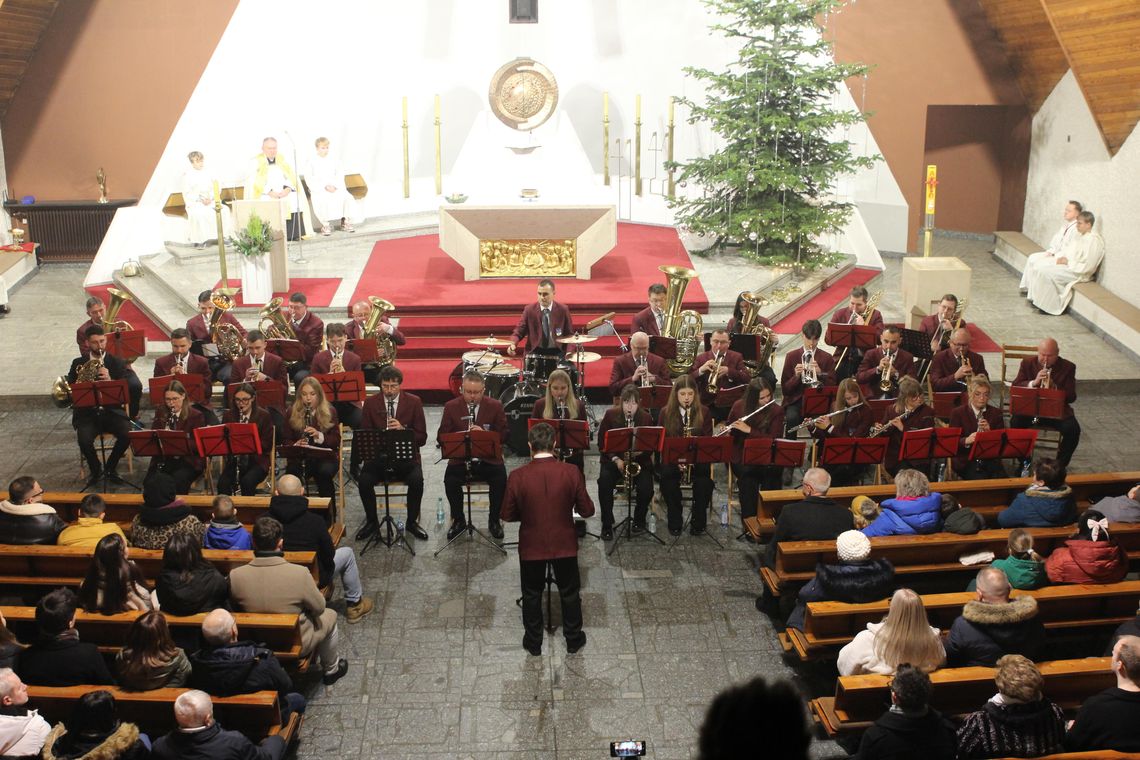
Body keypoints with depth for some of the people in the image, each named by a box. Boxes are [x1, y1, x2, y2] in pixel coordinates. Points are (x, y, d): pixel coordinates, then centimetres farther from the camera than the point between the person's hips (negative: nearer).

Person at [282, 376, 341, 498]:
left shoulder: (329, 411, 2)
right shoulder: (292, 412, 6)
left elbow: (336, 440, -2)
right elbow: (286, 439, 6)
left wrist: (319, 435, -21)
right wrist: (295, 445, -17)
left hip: (326, 457, -1)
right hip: (299, 458, 1)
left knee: (325, 472, -35)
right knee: (292, 474, -33)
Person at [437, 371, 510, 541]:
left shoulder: (495, 406, 2)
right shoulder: (451, 407, 3)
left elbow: (505, 434, -2)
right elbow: (441, 436, 1)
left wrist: (485, 433, -21)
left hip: (489, 459, 0)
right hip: (460, 458, 0)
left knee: (501, 479, -29)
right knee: (450, 480, -28)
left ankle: (494, 520, -4)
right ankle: (458, 520, -4)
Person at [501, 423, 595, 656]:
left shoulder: (517, 477, -18)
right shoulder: (571, 472, -17)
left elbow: (508, 515, -7)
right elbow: (587, 510, -8)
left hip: (531, 546, 0)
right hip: (564, 544, 0)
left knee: (532, 594, 21)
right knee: (569, 592, 21)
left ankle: (533, 642, 35)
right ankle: (573, 639, 36)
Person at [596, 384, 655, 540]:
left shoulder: (646, 418, -4)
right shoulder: (610, 415, -5)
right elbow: (601, 441, -2)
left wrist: (639, 451, -24)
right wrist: (616, 459, -15)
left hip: (639, 460, 0)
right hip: (613, 459, 0)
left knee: (646, 488, -26)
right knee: (604, 482, -30)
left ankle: (639, 519, 6)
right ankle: (607, 524, -13)